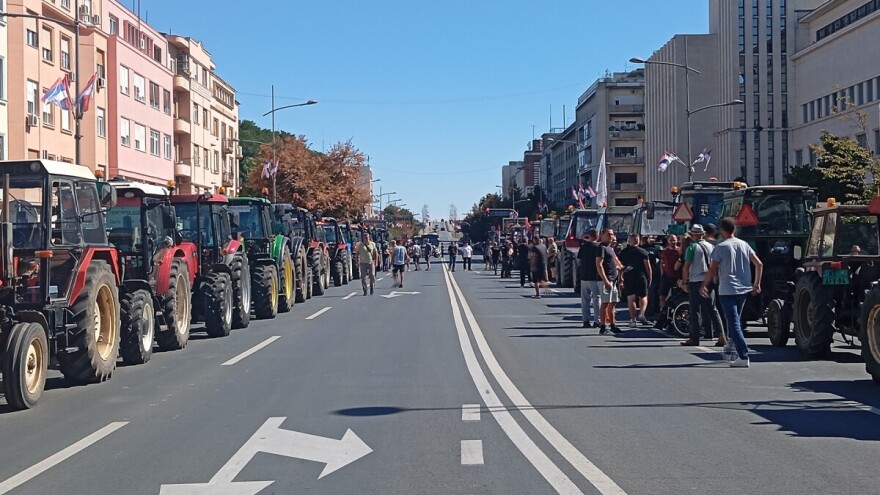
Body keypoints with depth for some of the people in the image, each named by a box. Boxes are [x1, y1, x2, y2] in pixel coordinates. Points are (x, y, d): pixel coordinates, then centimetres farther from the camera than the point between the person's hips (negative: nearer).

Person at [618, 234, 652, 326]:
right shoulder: (643, 252, -1)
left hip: (628, 277, 1)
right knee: (643, 297, 9)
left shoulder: (623, 252, 5)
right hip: (641, 277, -1)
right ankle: (641, 314, -13)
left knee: (630, 298, 3)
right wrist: (650, 277, 5)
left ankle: (633, 320, 0)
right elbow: (647, 266, -3)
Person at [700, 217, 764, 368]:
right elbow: (759, 264, 7)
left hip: (727, 290, -6)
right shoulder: (744, 245, 8)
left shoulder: (721, 247, -8)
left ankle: (743, 357, -14)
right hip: (744, 289, 6)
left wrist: (704, 285, 6)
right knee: (735, 319, 25)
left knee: (734, 323, -8)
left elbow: (712, 270, -8)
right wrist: (757, 283, 15)